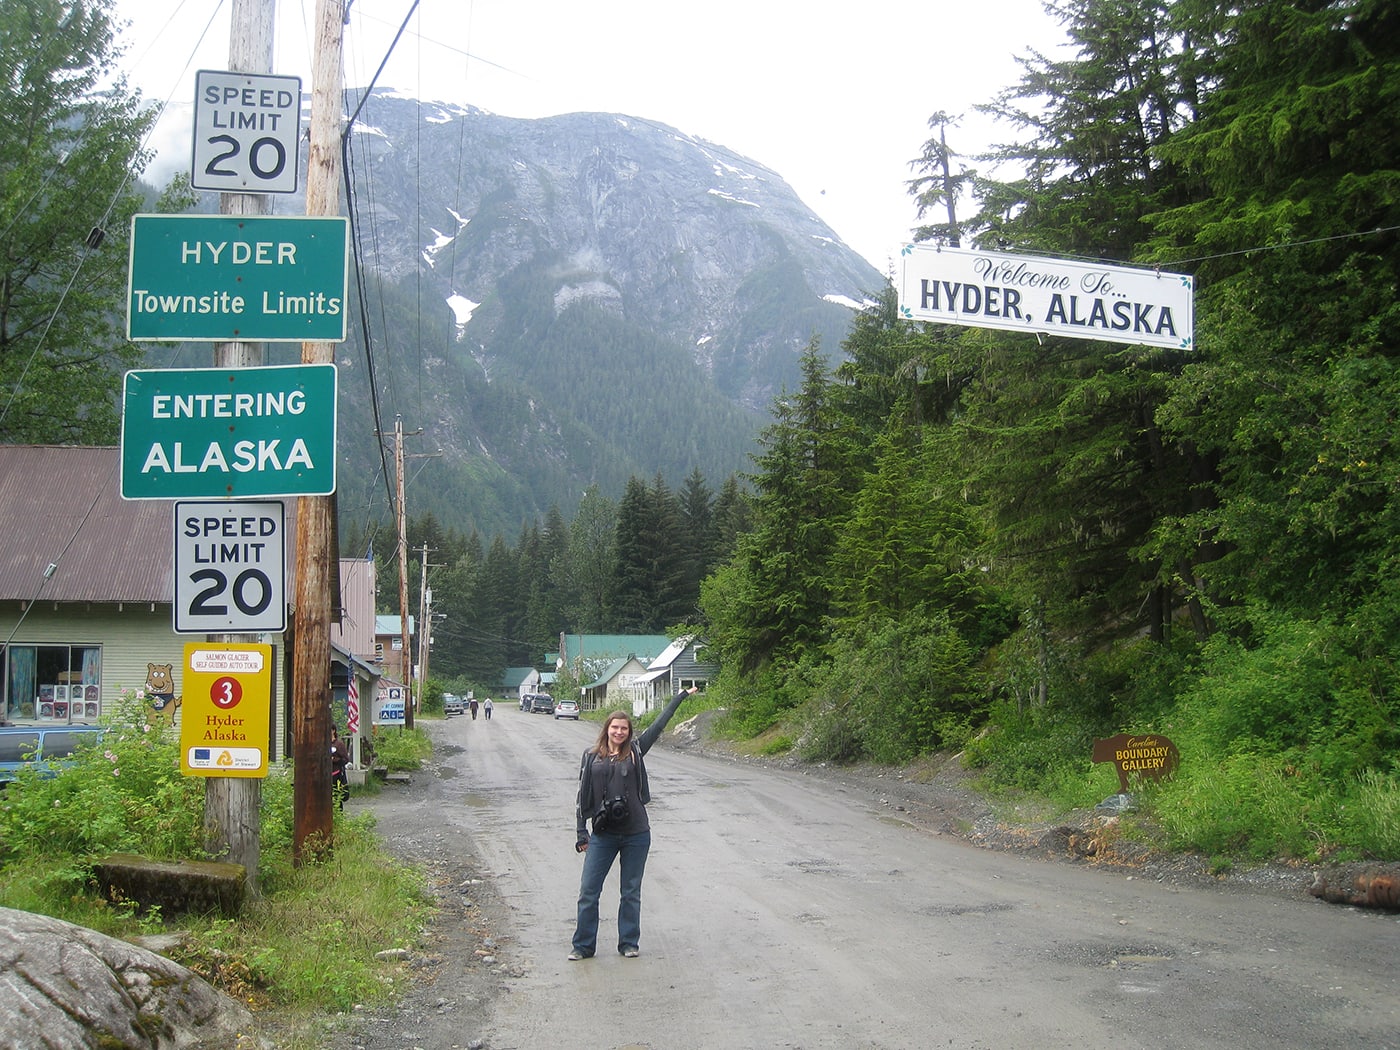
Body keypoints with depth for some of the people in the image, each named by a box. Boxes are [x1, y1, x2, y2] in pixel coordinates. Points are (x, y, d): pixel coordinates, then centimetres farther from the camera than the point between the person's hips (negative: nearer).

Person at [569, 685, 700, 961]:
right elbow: (583, 796, 6)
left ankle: (629, 943, 21)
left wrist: (682, 696, 13)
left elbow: (659, 723, 9)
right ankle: (583, 946, 11)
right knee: (588, 891, 0)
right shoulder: (592, 756, 4)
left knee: (631, 893, 9)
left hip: (636, 834, 0)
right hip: (603, 834, 0)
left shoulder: (635, 750, 3)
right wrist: (581, 832, 3)